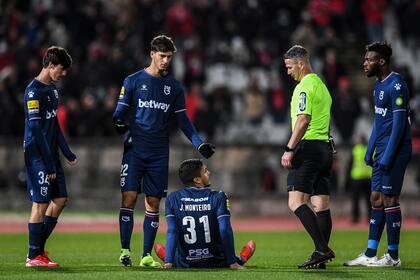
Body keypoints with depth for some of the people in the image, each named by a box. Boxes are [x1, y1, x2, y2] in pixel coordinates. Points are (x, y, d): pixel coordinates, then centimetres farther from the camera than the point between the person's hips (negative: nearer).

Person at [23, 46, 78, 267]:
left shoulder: (52, 89, 15)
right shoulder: (34, 91, -14)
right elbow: (36, 129, -18)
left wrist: (67, 153, 16)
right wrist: (49, 164, -20)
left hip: (50, 154, 9)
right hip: (37, 155, -9)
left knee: (60, 199, 9)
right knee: (41, 203, -7)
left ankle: (39, 248, 16)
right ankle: (34, 256, -1)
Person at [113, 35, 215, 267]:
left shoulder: (174, 87, 12)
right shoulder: (133, 81, 3)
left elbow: (182, 120, 13)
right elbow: (121, 111, 3)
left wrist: (200, 144, 2)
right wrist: (119, 122, -21)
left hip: (159, 153, 3)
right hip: (135, 150, -3)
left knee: (153, 202, 2)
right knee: (129, 197, -10)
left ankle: (147, 255, 7)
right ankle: (125, 250, -4)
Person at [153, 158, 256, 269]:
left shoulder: (173, 199, -5)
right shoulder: (218, 197, -10)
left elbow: (172, 232, -10)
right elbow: (225, 230, -14)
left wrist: (168, 262, -10)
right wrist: (233, 262, -10)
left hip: (185, 264, 1)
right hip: (216, 264, -1)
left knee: (158, 247, 33)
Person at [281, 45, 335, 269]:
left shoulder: (304, 87, -10)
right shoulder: (321, 86, 20)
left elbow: (303, 120, -20)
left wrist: (289, 149, -20)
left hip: (308, 147, -10)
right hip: (325, 147, 10)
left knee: (296, 201, -13)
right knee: (321, 204, 5)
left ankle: (322, 249, -23)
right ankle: (321, 257, 3)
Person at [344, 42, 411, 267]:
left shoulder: (395, 85, -15)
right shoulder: (378, 84, 16)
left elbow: (399, 123, -19)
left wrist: (388, 156, -21)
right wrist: (370, 150, 20)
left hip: (395, 150, -10)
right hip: (382, 151, 10)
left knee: (389, 199, -6)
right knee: (376, 199, 8)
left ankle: (393, 256, 1)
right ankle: (369, 255, 11)